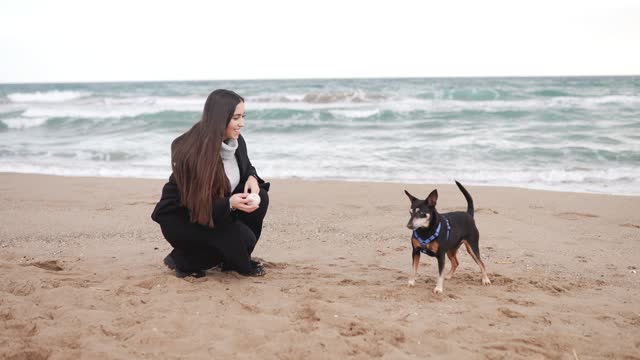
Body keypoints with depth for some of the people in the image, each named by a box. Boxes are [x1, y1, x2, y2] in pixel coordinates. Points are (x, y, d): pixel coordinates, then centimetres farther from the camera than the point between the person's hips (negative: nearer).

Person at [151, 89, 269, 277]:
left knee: (260, 197, -15)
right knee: (242, 239, -25)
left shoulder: (236, 141, -8)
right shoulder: (193, 152, -29)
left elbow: (246, 168, 13)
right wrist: (230, 203, -43)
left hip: (217, 207, 7)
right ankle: (182, 260, -2)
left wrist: (252, 178, -13)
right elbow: (197, 205, -26)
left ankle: (231, 259, 1)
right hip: (180, 217, -7)